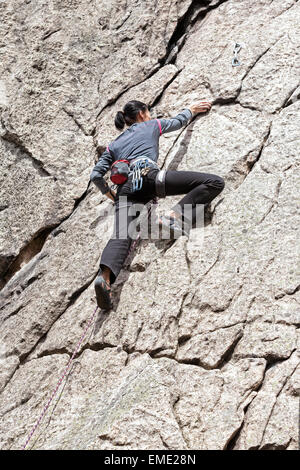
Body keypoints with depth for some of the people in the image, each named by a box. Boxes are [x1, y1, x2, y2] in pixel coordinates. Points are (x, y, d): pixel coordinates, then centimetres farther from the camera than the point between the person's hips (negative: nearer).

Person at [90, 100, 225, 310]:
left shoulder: (114, 145, 33)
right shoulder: (151, 126, 27)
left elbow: (96, 175, 24)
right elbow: (178, 121, 43)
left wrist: (109, 193, 39)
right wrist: (191, 110, 62)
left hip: (126, 187, 5)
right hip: (149, 175, -4)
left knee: (121, 237, -15)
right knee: (214, 182, -5)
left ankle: (104, 276, -43)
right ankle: (175, 216, -23)